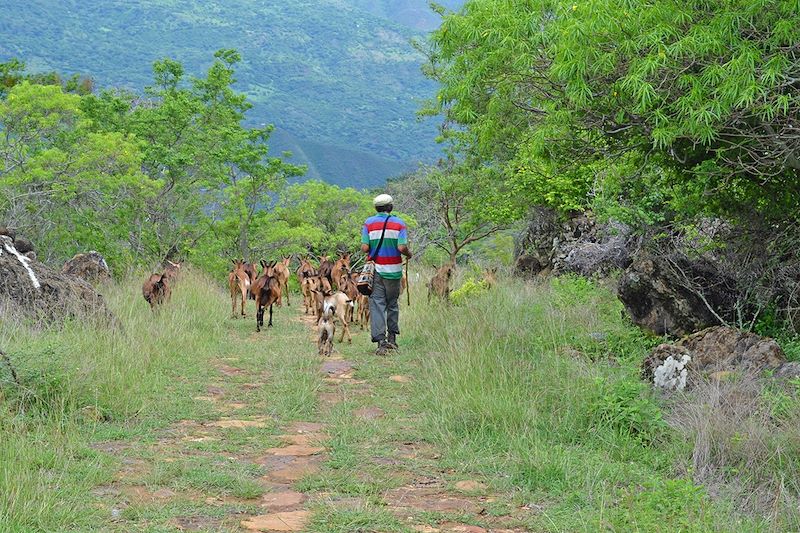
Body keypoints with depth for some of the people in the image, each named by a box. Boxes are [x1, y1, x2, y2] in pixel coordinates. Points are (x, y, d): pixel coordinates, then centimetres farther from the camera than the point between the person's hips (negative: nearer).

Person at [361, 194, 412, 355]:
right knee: (393, 304, 16)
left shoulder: (369, 223, 0)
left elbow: (364, 248, -7)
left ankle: (381, 341, -10)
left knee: (377, 305, -1)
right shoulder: (399, 223, -1)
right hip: (393, 270, 0)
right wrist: (409, 254, 10)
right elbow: (402, 247, -11)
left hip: (376, 269, 0)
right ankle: (392, 339, 20)